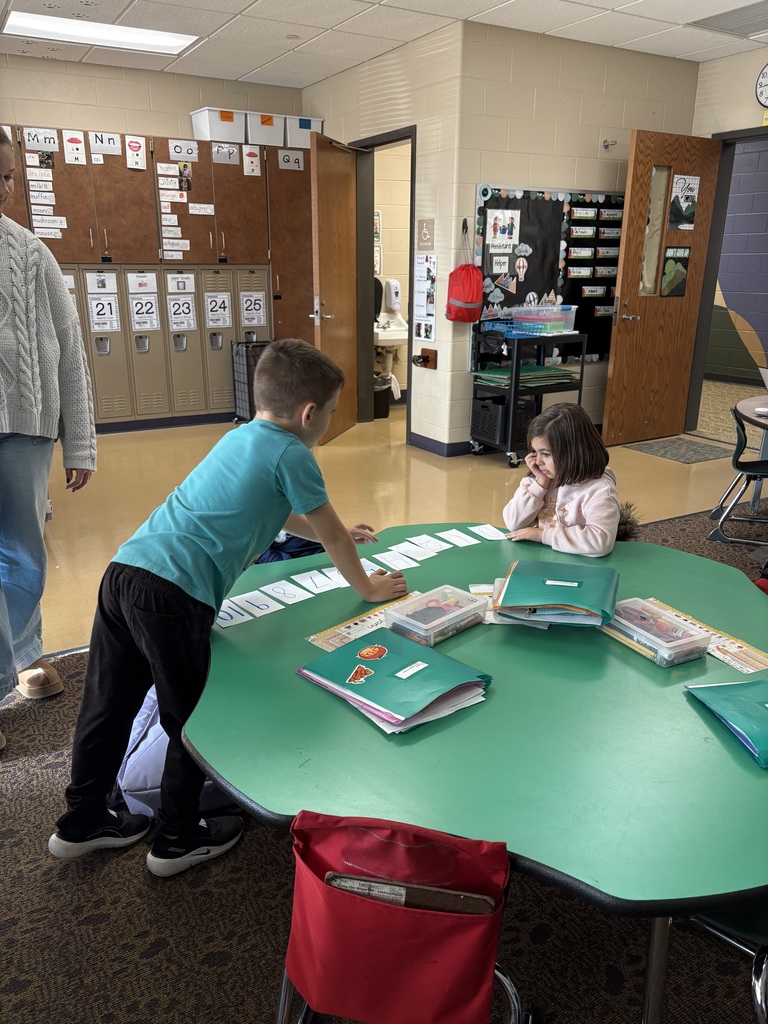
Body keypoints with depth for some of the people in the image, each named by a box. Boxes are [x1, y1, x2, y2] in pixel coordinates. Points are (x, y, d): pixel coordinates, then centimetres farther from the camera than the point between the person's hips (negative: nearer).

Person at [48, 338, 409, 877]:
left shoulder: (240, 437, 24)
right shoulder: (292, 456, -2)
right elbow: (333, 537, 6)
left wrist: (333, 533, 48)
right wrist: (368, 587, 22)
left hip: (125, 568, 9)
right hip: (175, 592, -9)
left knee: (109, 704, 21)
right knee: (192, 720, 10)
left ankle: (83, 821, 39)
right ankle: (178, 840, 28)